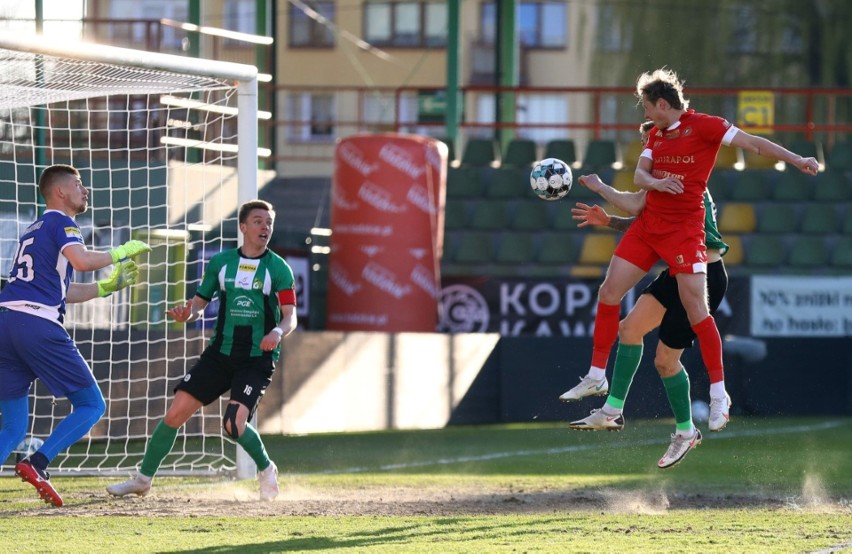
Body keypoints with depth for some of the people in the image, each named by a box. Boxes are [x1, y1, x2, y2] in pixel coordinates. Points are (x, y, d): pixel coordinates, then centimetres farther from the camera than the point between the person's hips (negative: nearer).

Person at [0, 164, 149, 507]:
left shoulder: (34, 230, 29)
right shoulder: (61, 222, 3)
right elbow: (81, 260, -17)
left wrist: (108, 286, 36)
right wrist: (122, 252, -2)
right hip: (38, 324, -8)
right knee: (91, 405, 2)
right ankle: (37, 465, -17)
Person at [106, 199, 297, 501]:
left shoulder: (279, 269, -3)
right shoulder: (220, 262, 6)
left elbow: (290, 317, -6)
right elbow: (199, 303, 13)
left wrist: (277, 332, -29)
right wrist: (186, 314, -11)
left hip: (258, 360, -3)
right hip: (220, 353, 3)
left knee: (234, 423, -21)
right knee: (175, 413, -6)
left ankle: (266, 469, 10)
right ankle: (143, 479, 9)